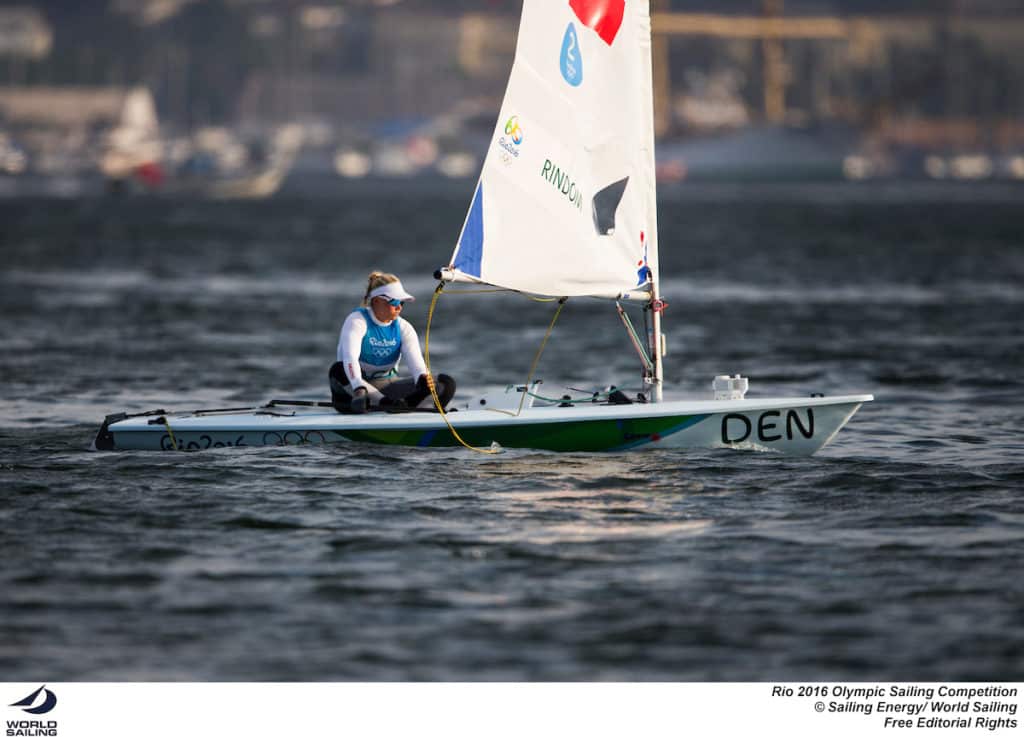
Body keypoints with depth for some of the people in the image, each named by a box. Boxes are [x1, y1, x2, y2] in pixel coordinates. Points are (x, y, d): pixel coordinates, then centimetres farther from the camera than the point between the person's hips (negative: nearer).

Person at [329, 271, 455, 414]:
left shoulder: (403, 327, 4)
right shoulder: (357, 321, -10)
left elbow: (414, 357, -15)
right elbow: (350, 356, -29)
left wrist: (422, 376, -40)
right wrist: (359, 388, -49)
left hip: (387, 386, 4)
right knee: (338, 370, -38)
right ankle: (387, 403, -46)